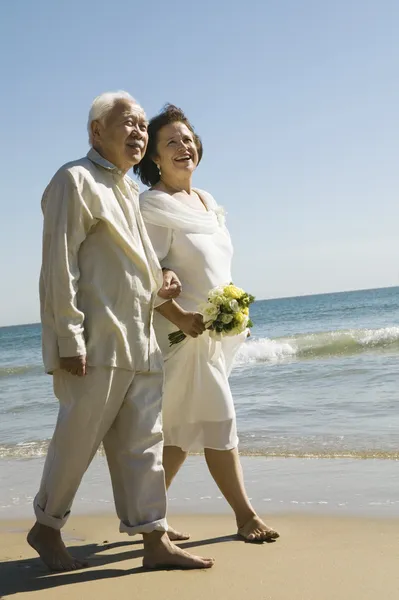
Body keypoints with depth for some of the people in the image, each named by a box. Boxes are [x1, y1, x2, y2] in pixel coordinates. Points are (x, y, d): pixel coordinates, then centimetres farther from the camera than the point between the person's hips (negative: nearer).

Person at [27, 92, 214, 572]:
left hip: (139, 344, 9)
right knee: (78, 439, 1)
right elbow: (59, 266, -13)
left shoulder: (128, 190, 21)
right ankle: (46, 527, 20)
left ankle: (155, 540, 12)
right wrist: (69, 340, -19)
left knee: (142, 443, 7)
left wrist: (157, 290, 10)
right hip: (96, 347, -8)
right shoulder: (76, 181, -6)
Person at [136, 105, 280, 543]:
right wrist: (182, 319, -25)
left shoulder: (206, 201, 15)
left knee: (182, 431, 12)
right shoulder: (154, 206, -12)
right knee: (218, 419, -4)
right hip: (182, 333, -9)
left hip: (213, 330, 9)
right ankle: (245, 515, 7)